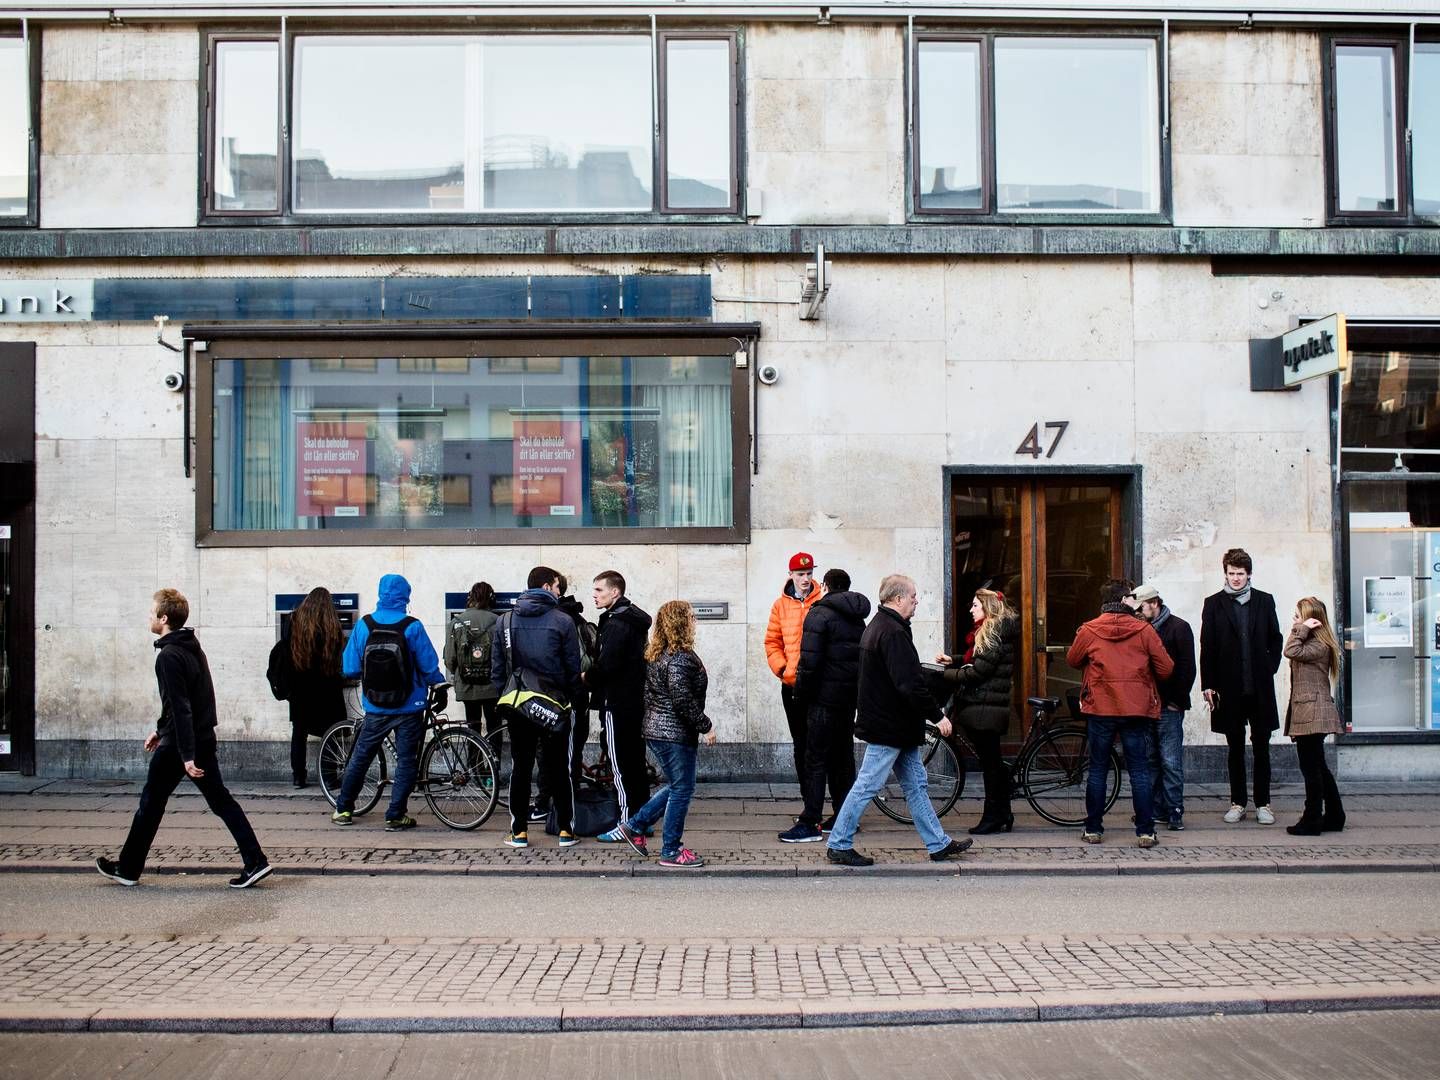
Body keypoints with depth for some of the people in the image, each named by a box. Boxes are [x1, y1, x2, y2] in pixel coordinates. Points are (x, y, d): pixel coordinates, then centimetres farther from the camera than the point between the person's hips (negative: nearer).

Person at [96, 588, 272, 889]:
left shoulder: (169, 656, -17)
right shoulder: (192, 648, 12)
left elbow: (180, 708, -23)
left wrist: (186, 755, -24)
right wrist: (161, 730, 28)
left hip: (177, 745, -8)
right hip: (204, 740, 8)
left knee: (151, 803, 8)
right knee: (221, 801, 6)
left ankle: (128, 869, 22)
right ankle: (255, 862, 0)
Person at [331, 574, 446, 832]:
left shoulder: (364, 626, -7)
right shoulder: (412, 627, -13)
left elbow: (350, 669, -4)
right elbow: (429, 665, -8)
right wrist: (441, 689, 9)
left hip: (375, 709, 2)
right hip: (409, 708, -2)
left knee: (360, 758, 18)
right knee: (406, 762, 8)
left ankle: (343, 810, 26)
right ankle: (395, 816, 6)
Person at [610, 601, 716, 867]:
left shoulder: (655, 655, 11)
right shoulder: (681, 657, -18)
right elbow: (682, 699, -23)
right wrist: (705, 727, -15)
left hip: (655, 730, 10)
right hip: (676, 733, -10)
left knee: (676, 786, 20)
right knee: (682, 789, 1)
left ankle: (634, 825, 21)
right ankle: (671, 852, 7)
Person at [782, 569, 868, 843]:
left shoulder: (819, 614, -10)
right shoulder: (857, 618, 14)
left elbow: (810, 660, -17)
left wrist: (801, 692, -8)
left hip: (825, 696, -8)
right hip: (851, 696, 8)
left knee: (816, 759, -6)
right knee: (843, 756, 14)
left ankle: (809, 824, -8)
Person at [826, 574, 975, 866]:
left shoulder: (877, 626, 14)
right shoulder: (893, 633, -20)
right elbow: (910, 684, -26)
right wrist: (937, 715, -18)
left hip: (898, 725, 11)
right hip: (889, 725, -11)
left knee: (916, 784, 14)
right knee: (867, 786, -3)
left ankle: (939, 844, 21)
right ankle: (838, 845, 4)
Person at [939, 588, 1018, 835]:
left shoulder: (995, 634, -15)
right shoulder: (987, 632, 17)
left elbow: (978, 672, -19)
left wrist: (946, 673, -11)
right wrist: (953, 662, 8)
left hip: (985, 708, -10)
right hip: (981, 705, 10)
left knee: (991, 762, -3)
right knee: (993, 762, 13)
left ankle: (994, 817, 2)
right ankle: (1002, 815, 19)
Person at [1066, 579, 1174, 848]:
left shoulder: (1088, 631, -2)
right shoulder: (1144, 630, -4)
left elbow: (1072, 660, 13)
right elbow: (1166, 669, -2)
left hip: (1100, 709, 1)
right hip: (1137, 709, 0)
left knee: (1098, 770, 10)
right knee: (1140, 771, 5)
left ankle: (1093, 829, 12)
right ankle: (1146, 832, 4)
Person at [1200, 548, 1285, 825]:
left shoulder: (1264, 601, 7)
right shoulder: (1214, 604, 3)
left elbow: (1276, 640, 13)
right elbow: (1207, 647, 1)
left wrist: (1270, 668, 1)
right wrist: (1207, 685, -4)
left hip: (1260, 688, 1)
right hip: (1229, 688, -1)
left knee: (1261, 748, 4)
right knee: (1235, 748, 8)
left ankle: (1263, 804, 11)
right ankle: (1237, 803, 15)